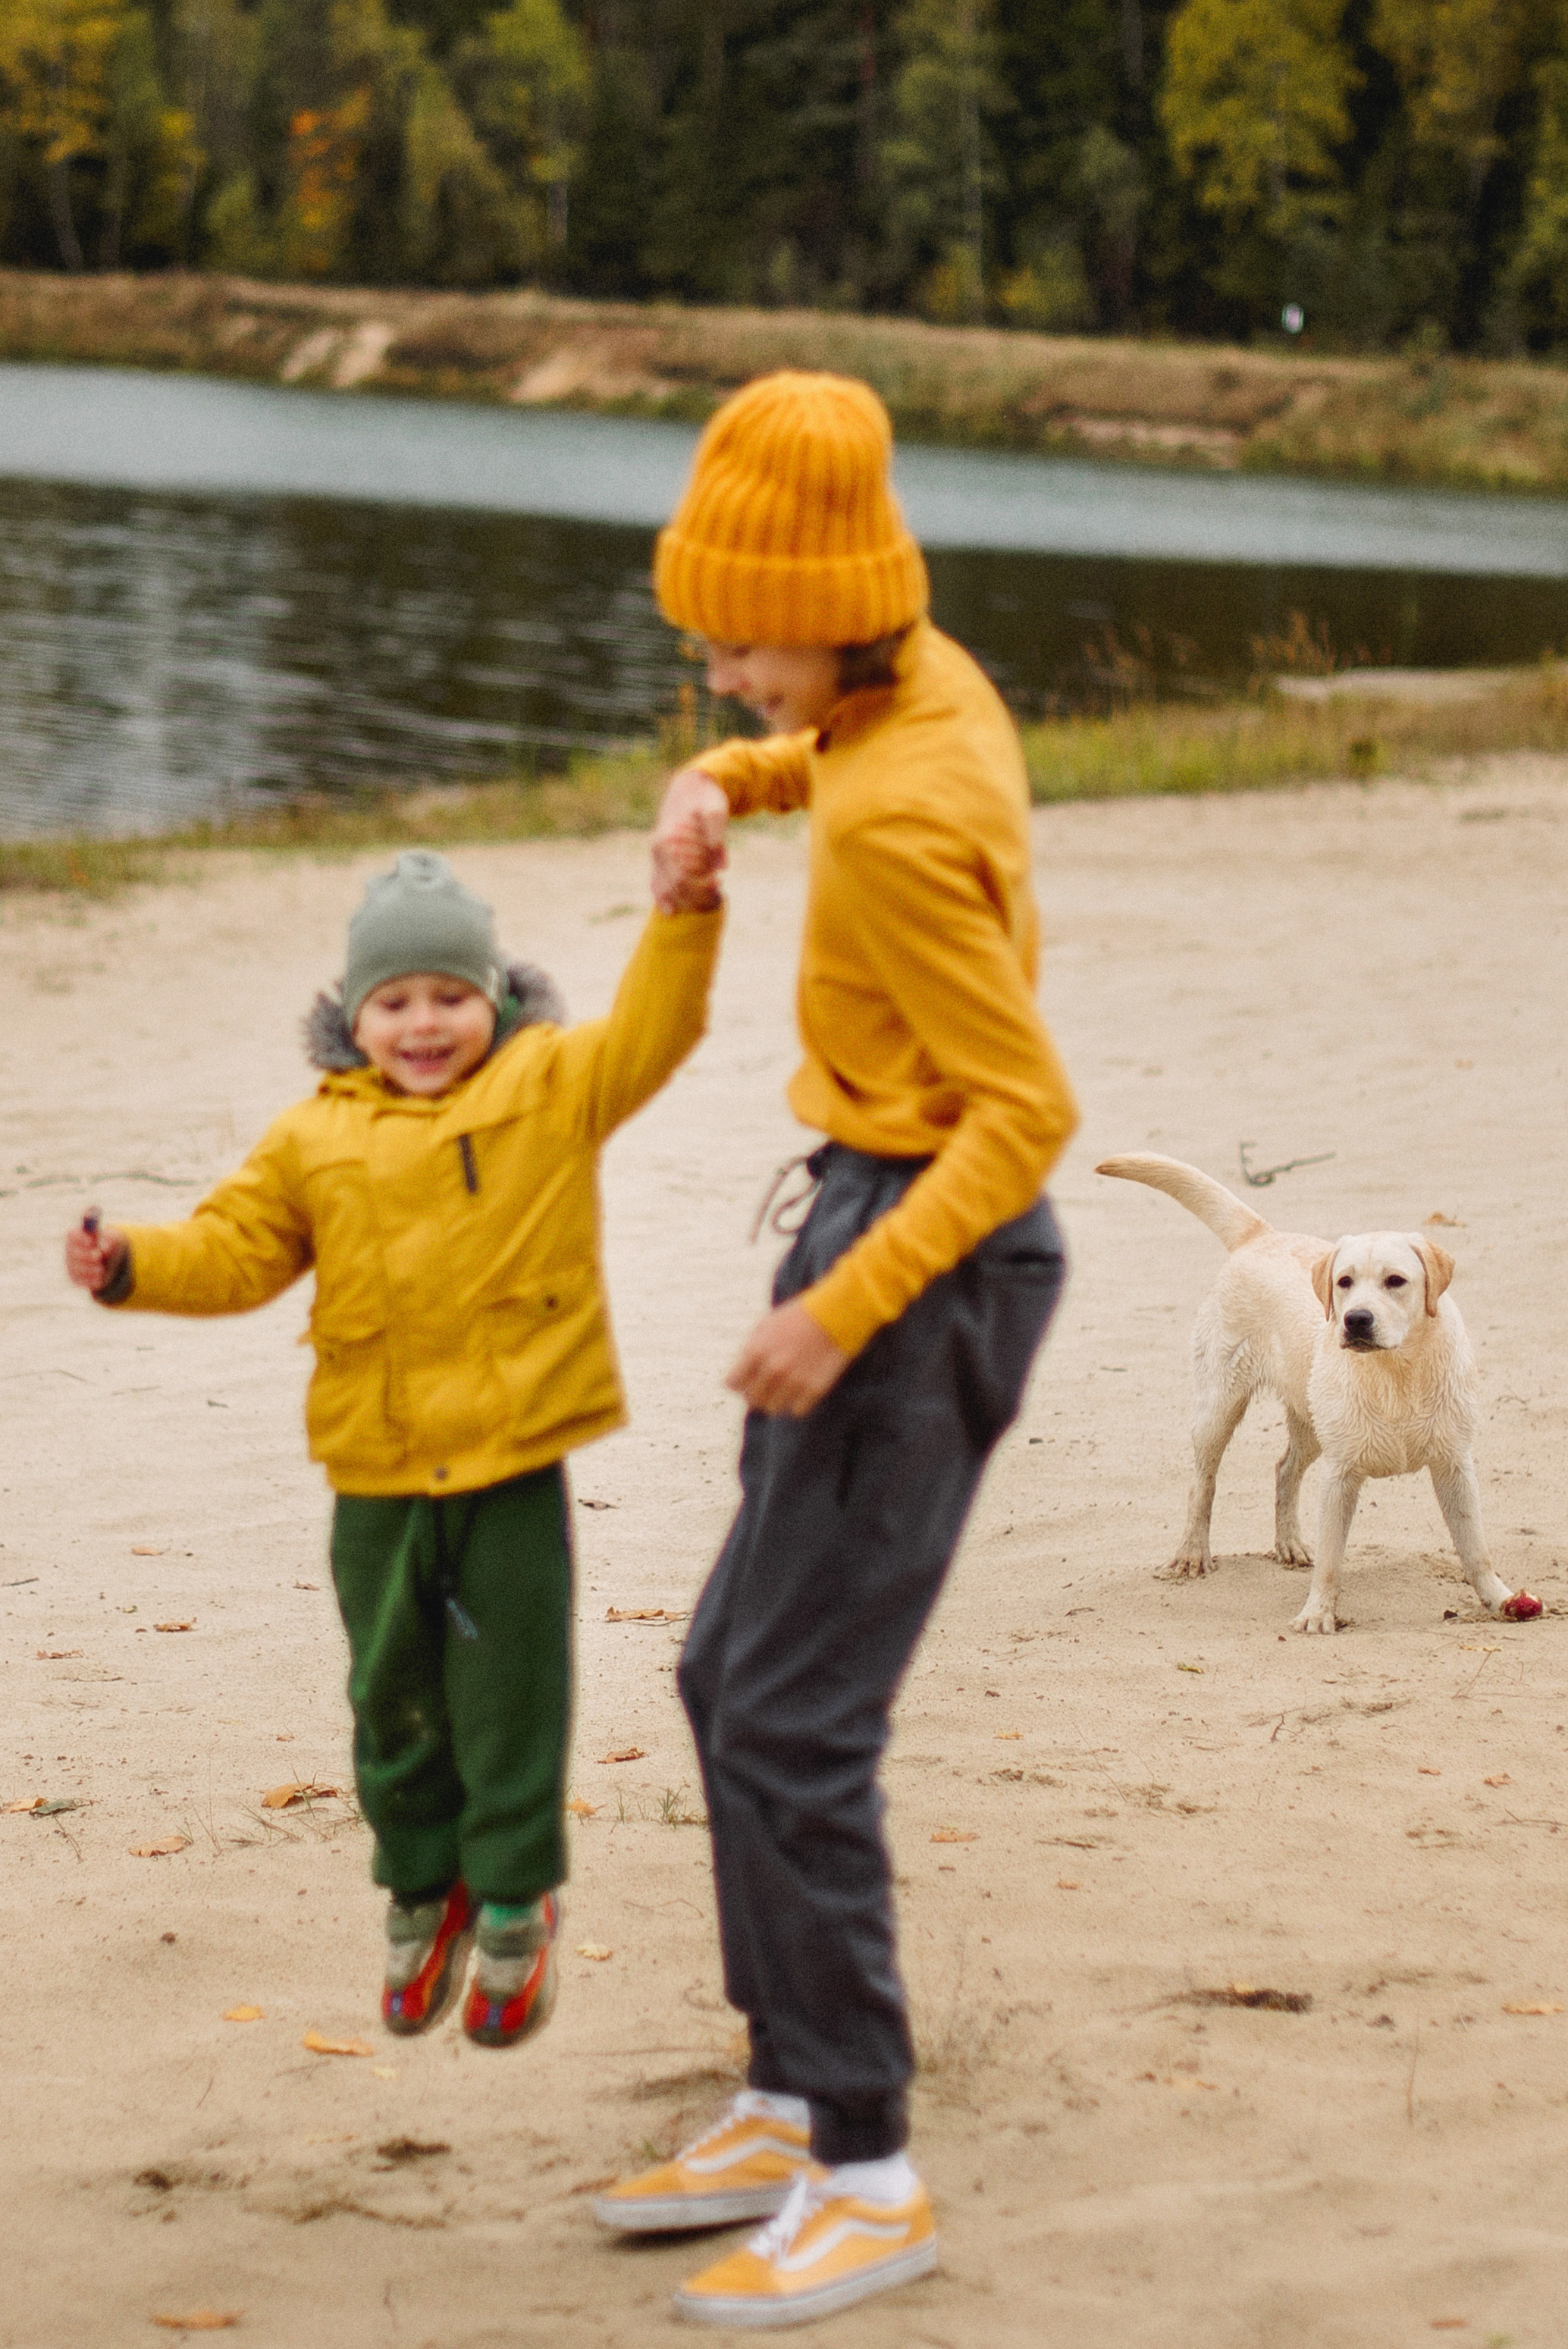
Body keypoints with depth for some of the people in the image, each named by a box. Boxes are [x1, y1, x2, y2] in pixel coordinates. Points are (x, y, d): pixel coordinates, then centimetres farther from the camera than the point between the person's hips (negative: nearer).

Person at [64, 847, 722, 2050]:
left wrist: (685, 914, -20)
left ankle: (515, 1904, 18)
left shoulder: (553, 1086, 2)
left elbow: (651, 1028, -7)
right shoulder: (318, 1137, 7)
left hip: (513, 1463, -3)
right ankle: (423, 1893, 30)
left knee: (509, 1691, 2)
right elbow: (237, 1247, 6)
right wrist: (133, 1265, -9)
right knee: (393, 1693, 12)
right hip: (378, 1470, 3)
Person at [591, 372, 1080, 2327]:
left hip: (929, 1246, -10)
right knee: (734, 1684, 15)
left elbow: (1026, 1105, -24)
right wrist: (724, 781, 10)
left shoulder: (893, 826, -24)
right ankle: (791, 2102, 24)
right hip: (877, 1204, 10)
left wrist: (844, 1309, -26)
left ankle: (868, 2177, -3)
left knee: (792, 1724, -10)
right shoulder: (930, 679, 3)